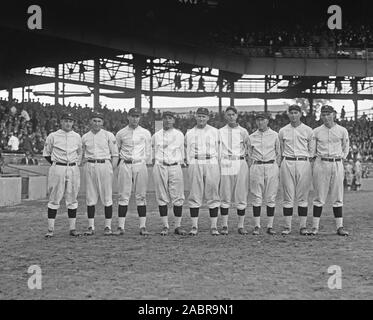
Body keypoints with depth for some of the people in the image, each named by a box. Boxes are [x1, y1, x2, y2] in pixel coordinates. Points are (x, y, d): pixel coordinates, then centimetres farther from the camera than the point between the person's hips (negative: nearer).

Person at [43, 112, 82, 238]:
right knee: (54, 199, -2)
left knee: (72, 199, 5)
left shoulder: (77, 137, 10)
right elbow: (46, 153, 8)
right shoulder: (53, 136, 1)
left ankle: (73, 228, 9)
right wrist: (55, 164, 3)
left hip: (73, 169, 3)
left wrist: (76, 164, 10)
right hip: (57, 169, -3)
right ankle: (50, 229, 1)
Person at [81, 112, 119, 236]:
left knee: (107, 197, -2)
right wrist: (86, 167, 5)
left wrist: (111, 170, -5)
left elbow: (115, 155, 3)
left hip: (104, 165, -2)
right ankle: (91, 227, 8)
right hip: (89, 167, 2)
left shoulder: (109, 136, 4)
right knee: (90, 198, 3)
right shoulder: (85, 137, 11)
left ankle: (108, 226, 4)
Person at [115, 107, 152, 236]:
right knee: (123, 196, -2)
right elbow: (116, 150, 16)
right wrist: (121, 159, 9)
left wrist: (147, 164, 7)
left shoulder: (145, 133, 9)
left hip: (140, 165, 0)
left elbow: (148, 151, 12)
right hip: (125, 165, 0)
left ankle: (143, 227, 2)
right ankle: (121, 227, -1)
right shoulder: (121, 133, 7)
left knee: (141, 196, 1)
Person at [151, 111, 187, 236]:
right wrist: (155, 163, 7)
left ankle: (178, 226, 2)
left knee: (178, 197, -3)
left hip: (175, 167, 0)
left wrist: (181, 163, 9)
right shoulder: (156, 135, 11)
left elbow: (182, 152, 15)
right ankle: (165, 226, 3)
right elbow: (153, 153, 15)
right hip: (160, 167, 0)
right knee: (162, 198, -1)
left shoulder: (179, 135, 12)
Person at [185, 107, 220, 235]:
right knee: (195, 196, -2)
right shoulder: (189, 133, 13)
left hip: (211, 164, 0)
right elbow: (187, 152, 14)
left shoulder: (215, 132, 11)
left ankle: (214, 227, 1)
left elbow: (218, 150, 10)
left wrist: (216, 164, 2)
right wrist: (190, 164, 4)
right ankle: (194, 226, 1)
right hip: (195, 165, 1)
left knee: (213, 195, -2)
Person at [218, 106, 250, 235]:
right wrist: (217, 165, 3)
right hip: (225, 164, 0)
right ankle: (224, 226, 4)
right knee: (225, 196, -1)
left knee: (241, 196, 0)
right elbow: (218, 149, 8)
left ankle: (241, 226, 6)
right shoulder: (220, 131, 9)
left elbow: (249, 148, 15)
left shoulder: (243, 131, 8)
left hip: (240, 163, 0)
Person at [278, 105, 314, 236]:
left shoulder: (308, 130, 8)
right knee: (288, 197, 0)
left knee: (303, 197, 0)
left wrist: (308, 163, 1)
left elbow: (312, 150, 10)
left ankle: (303, 226, 4)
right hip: (287, 163, 1)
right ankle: (287, 226, 3)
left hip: (303, 163, -1)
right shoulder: (282, 131, 10)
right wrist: (282, 162, 7)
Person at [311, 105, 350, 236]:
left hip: (337, 164, 1)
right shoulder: (316, 131, 4)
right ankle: (315, 227, 2)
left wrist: (342, 157, 10)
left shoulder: (342, 131, 6)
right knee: (319, 197, -1)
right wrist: (316, 157, 3)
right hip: (321, 164, -1)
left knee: (338, 197, 3)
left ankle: (339, 227, 7)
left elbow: (346, 147, 19)